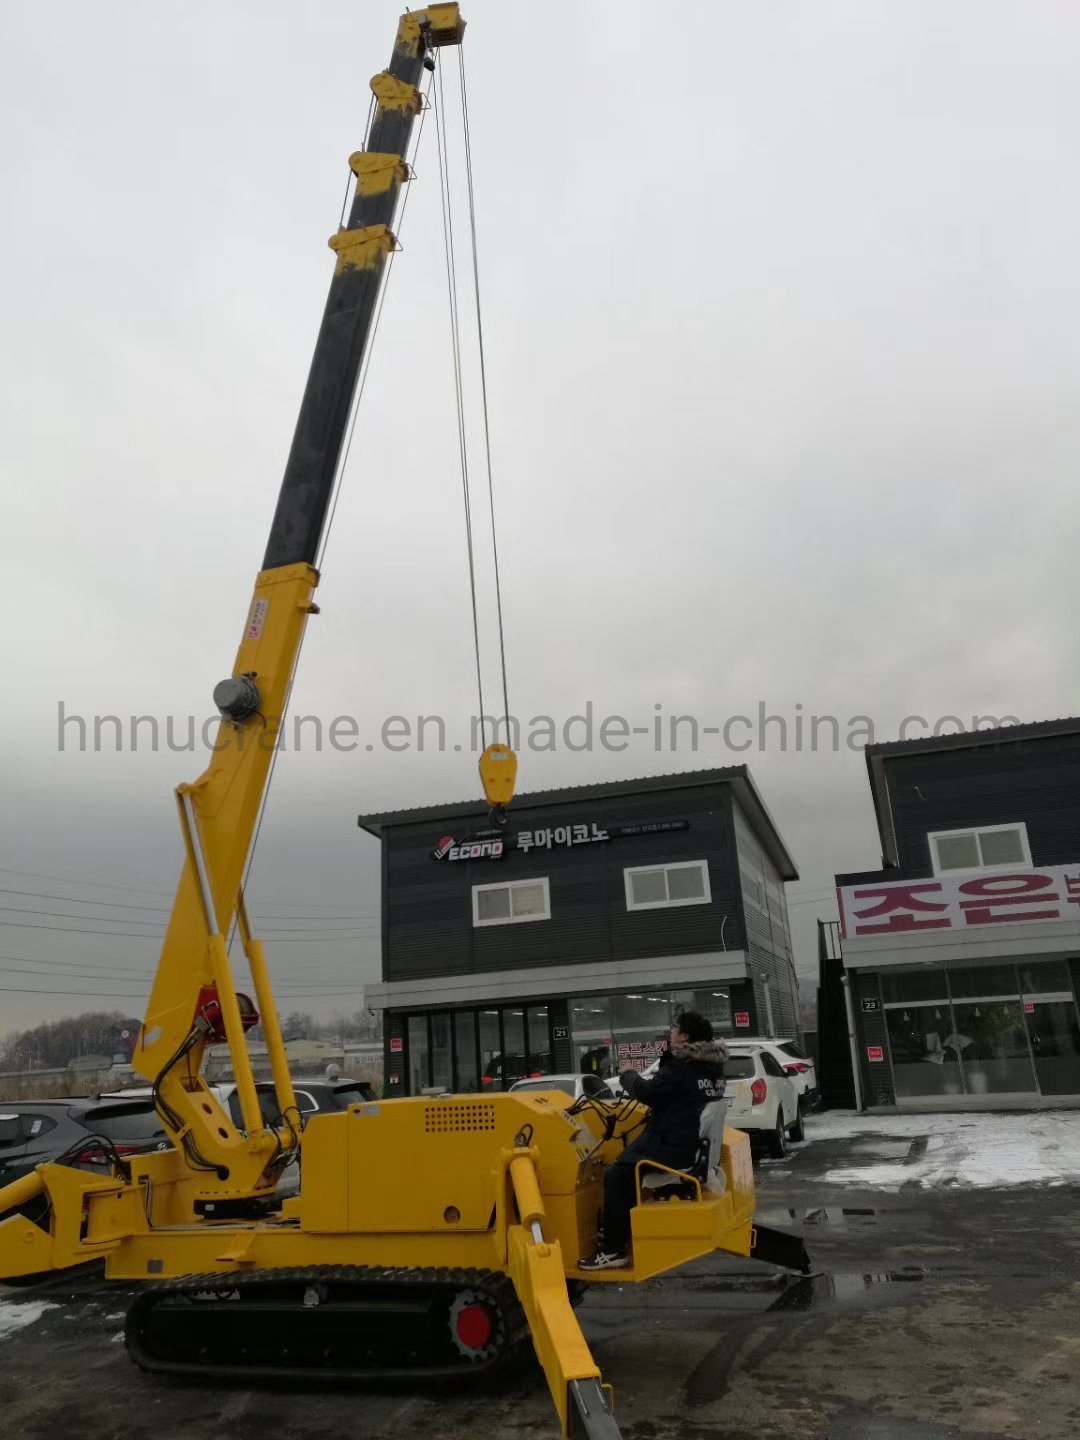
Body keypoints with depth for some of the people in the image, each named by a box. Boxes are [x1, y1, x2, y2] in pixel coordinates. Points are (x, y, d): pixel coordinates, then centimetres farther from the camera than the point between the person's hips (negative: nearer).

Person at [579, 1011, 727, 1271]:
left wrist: (628, 1074, 0)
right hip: (697, 1141, 10)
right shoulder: (711, 1065, 10)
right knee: (629, 1163, 23)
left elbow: (648, 1093, -16)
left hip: (675, 1145, -10)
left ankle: (614, 1250, -8)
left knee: (617, 1175, -10)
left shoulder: (681, 1066, -19)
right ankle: (619, 1232, 26)